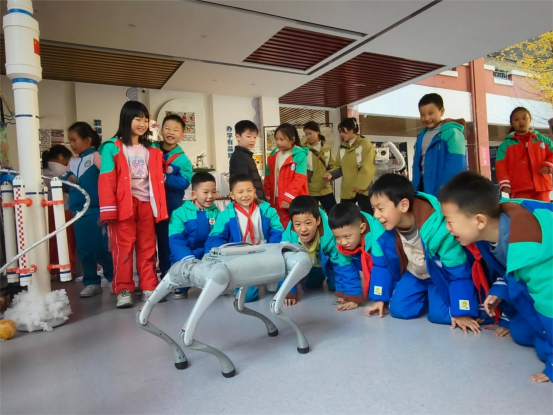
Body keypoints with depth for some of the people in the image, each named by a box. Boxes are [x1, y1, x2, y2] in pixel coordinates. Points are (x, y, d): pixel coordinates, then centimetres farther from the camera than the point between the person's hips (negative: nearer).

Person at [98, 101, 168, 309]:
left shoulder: (151, 151, 14)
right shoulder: (112, 148, -2)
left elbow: (157, 180, 12)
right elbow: (106, 181, -7)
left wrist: (161, 207, 6)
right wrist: (109, 210, -14)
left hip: (147, 204, 5)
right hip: (123, 204, -4)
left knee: (148, 248, 7)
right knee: (123, 247, -1)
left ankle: (149, 288, 15)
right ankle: (124, 290, 8)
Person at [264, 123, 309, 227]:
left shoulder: (300, 154, -8)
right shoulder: (273, 154, 10)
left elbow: (299, 179, -15)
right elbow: (268, 178, 13)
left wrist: (288, 198, -18)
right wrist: (268, 198, 9)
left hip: (294, 201, -5)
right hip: (277, 200, 5)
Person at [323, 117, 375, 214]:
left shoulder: (366, 144, -7)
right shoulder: (342, 147, 12)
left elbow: (367, 168, -13)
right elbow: (339, 166, 13)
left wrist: (360, 185, -18)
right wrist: (331, 174, -7)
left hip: (363, 190, -5)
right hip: (347, 190, 6)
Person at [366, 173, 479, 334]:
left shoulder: (438, 228, -39)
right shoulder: (381, 229, -24)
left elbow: (459, 271, -28)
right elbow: (381, 264, -6)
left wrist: (462, 312, -23)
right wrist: (380, 299, -2)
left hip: (442, 275, -4)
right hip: (414, 274, 4)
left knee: (441, 315, -18)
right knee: (398, 309, -9)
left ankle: (435, 295, 15)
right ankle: (428, 295, 19)